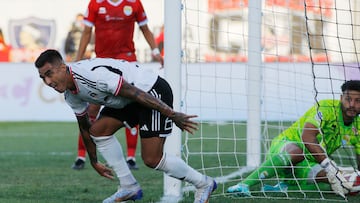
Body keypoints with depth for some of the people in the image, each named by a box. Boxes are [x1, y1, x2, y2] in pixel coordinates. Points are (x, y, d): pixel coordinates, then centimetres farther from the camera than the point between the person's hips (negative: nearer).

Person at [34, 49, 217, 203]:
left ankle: (203, 184, 8)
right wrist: (94, 161, 24)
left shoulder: (93, 74, -31)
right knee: (98, 130, -4)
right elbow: (84, 127, 16)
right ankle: (129, 187, 8)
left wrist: (172, 115, -27)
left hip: (153, 92, -9)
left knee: (152, 159, -12)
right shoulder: (70, 95, -1)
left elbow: (137, 94, -30)